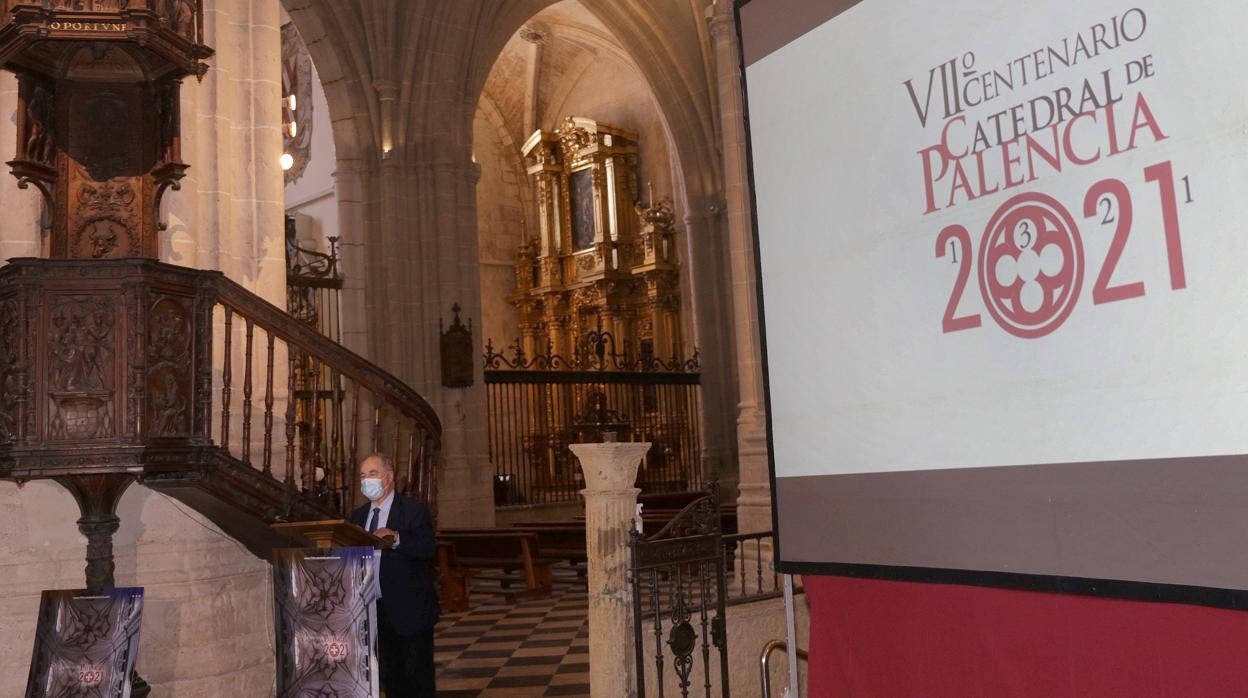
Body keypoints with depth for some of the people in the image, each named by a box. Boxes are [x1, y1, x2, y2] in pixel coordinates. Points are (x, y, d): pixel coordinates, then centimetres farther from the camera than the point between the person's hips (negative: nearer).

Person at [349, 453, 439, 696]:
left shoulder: (414, 510, -7)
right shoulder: (358, 516, 11)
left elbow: (428, 549, -20)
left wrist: (397, 539, -33)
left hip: (410, 610, -6)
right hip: (376, 611, 6)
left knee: (418, 677, 1)